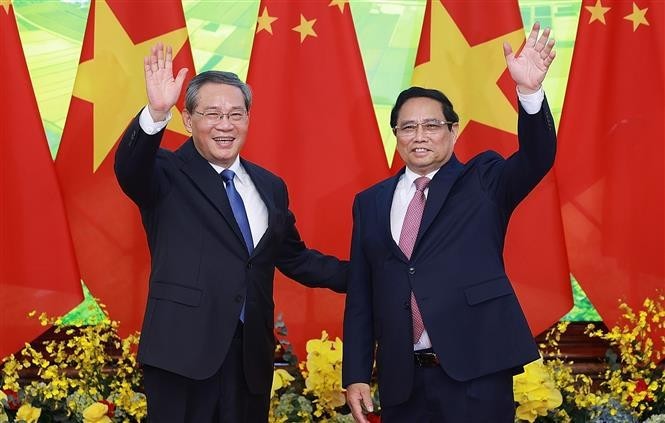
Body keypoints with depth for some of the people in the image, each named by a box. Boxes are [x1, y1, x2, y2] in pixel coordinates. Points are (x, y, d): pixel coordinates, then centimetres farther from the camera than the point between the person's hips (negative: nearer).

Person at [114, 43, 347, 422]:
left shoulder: (270, 187, 15)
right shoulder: (169, 175, -2)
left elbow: (293, 257, 23)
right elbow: (129, 168, -24)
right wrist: (156, 113, -42)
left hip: (251, 355, 5)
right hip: (184, 352, -5)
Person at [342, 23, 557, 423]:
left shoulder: (482, 182, 4)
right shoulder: (371, 203, 11)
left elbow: (538, 159, -15)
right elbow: (360, 297, 11)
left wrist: (530, 90, -32)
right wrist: (356, 376, 4)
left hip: (476, 376, -3)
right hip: (401, 382, 3)